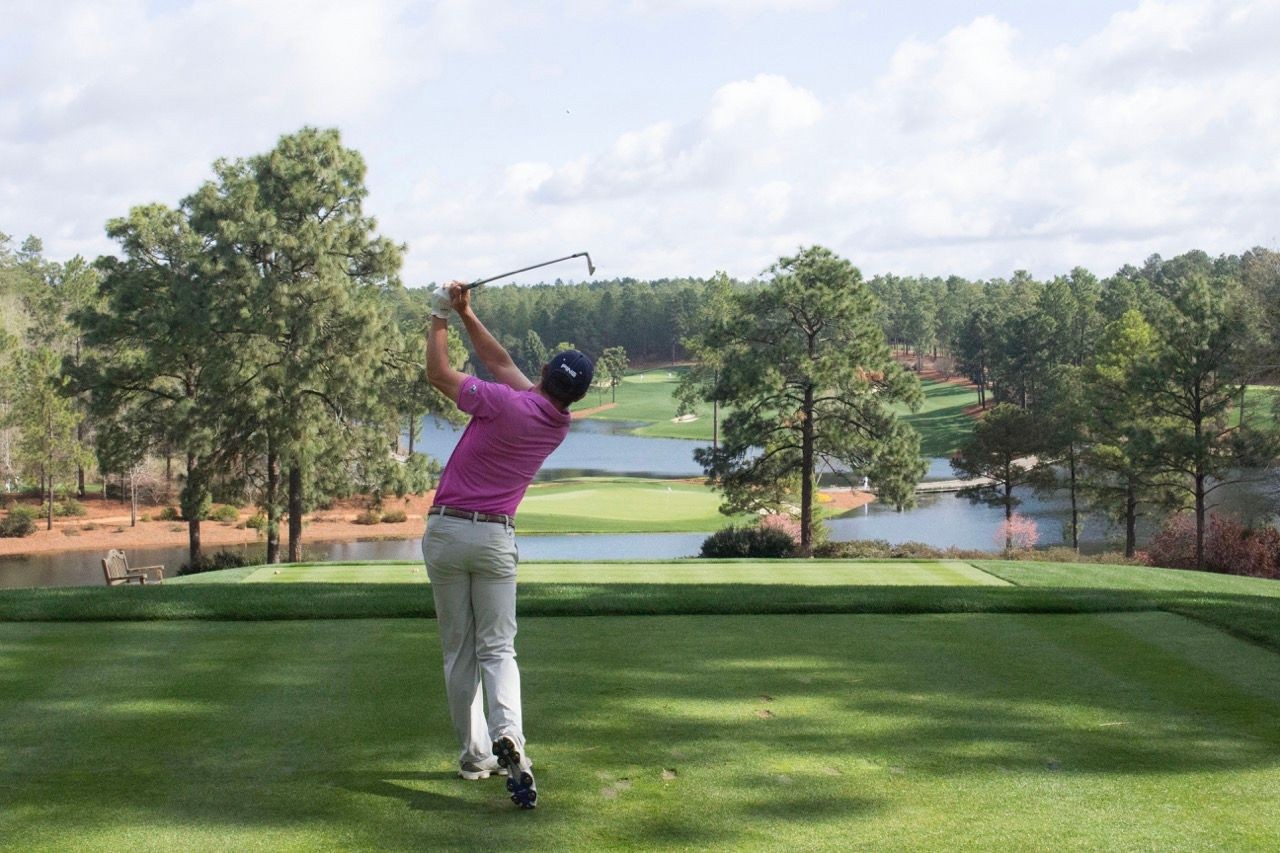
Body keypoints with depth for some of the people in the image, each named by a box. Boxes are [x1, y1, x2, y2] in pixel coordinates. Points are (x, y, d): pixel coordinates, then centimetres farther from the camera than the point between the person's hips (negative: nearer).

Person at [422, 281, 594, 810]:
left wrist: (441, 319, 10)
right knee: (497, 649, 4)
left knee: (458, 651, 8)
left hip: (445, 532, -2)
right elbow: (500, 362, 12)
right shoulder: (559, 426, 3)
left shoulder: (508, 404, -15)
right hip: (495, 537, 3)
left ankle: (476, 756, 10)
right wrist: (466, 315, 12)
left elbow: (439, 374, -3)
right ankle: (508, 734, -23)